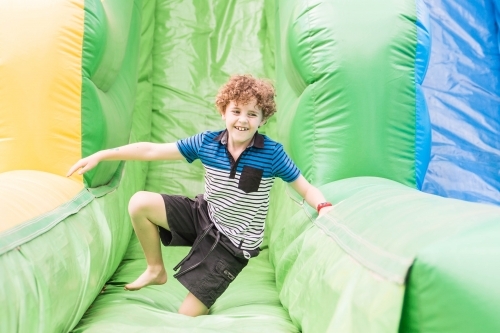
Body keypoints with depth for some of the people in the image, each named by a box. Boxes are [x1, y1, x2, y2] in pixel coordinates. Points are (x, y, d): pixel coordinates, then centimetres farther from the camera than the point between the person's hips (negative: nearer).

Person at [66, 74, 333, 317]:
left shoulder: (272, 153, -18)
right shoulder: (207, 142, -9)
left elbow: (305, 188, -11)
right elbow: (152, 150, -7)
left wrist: (325, 207, -34)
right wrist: (102, 155, -8)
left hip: (232, 242, -4)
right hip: (203, 215, 4)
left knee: (187, 315, -7)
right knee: (139, 203, -11)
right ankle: (156, 270, 11)